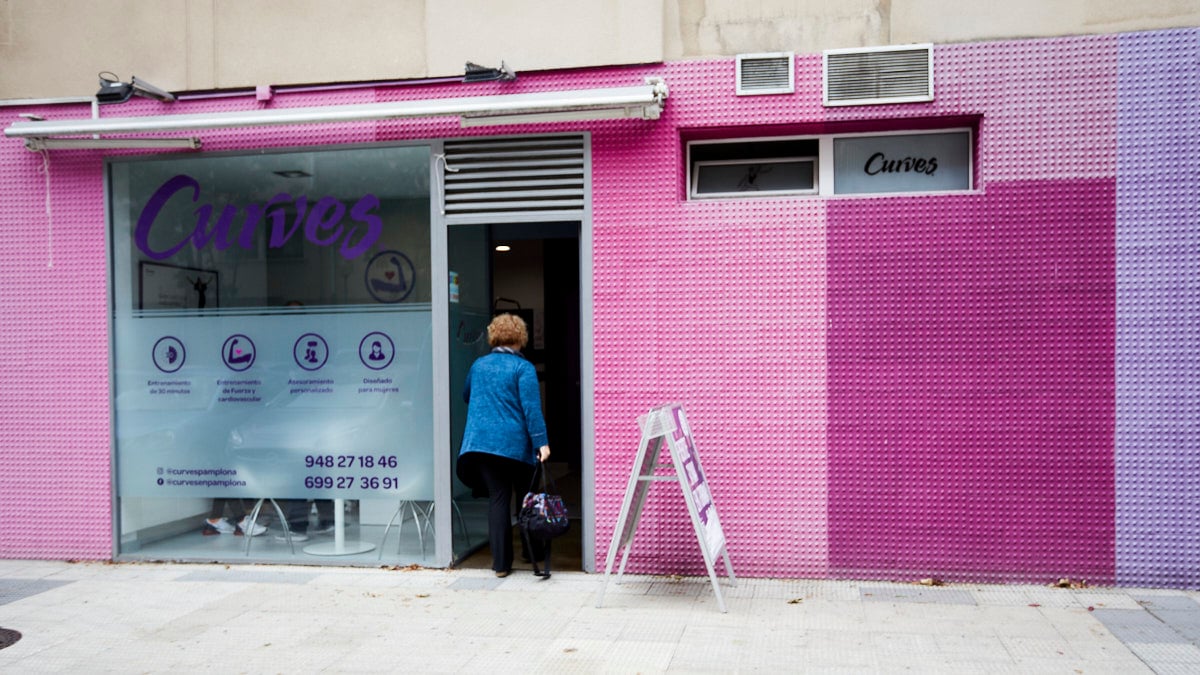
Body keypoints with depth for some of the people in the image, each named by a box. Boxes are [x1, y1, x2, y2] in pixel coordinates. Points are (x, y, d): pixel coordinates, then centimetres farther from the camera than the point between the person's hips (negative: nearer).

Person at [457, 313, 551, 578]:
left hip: (481, 442, 4)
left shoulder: (479, 365, 10)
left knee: (498, 498, 6)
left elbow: (466, 397, 26)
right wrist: (541, 442, -15)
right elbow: (531, 407, -14)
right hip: (516, 443, -4)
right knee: (527, 496, 13)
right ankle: (534, 553, 24)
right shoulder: (523, 367, -7)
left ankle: (501, 563, 4)